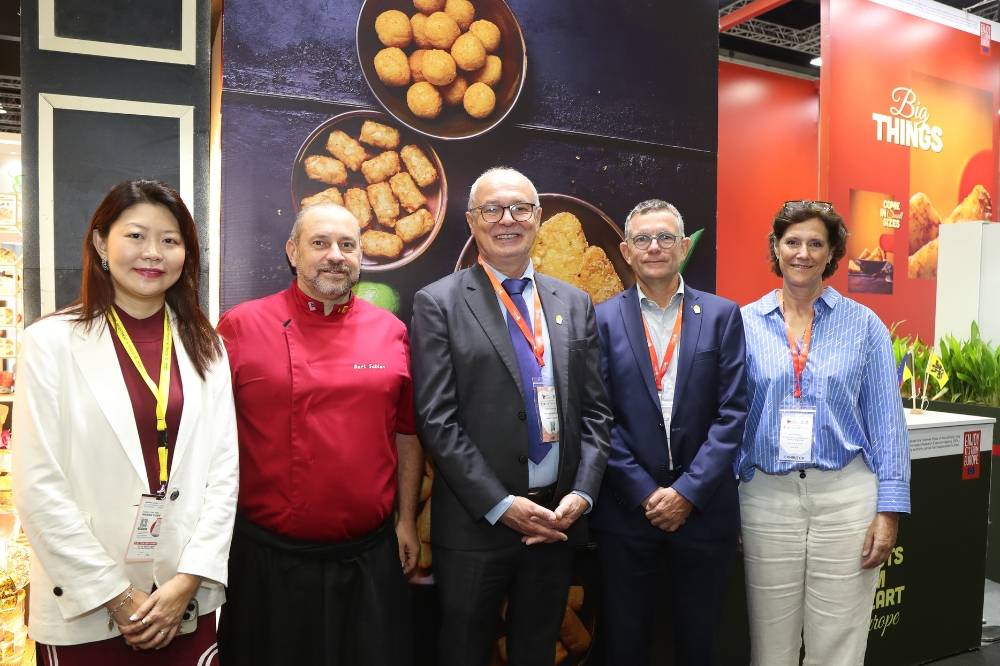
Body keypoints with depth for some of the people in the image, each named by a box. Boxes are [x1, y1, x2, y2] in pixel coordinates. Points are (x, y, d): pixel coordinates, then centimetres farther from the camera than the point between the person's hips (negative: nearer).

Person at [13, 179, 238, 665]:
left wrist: (190, 578, -8)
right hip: (83, 610, -2)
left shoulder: (205, 346, 3)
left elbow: (224, 467, 0)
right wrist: (114, 594, -10)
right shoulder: (51, 341, -7)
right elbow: (37, 487, -10)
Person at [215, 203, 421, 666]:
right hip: (269, 559, -1)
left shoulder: (391, 332, 1)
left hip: (371, 559, 2)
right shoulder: (241, 326, -5)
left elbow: (406, 433, 7)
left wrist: (406, 521, 7)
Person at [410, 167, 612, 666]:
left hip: (559, 518, 4)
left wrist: (581, 494, -5)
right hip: (476, 522, -3)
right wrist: (501, 505, -14)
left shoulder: (574, 304, 7)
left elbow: (594, 411, 6)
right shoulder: (438, 304, -6)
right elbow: (437, 420, -11)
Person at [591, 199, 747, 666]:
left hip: (704, 507, 1)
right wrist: (645, 493, -10)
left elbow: (732, 411, -3)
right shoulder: (604, 319, 0)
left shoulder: (722, 315, 3)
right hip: (627, 508, 0)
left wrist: (689, 491, -10)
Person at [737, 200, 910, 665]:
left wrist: (889, 509, -4)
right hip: (767, 496, 1)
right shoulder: (745, 322, 2)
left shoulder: (863, 324, 1)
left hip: (846, 494, 0)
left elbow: (886, 421, 1)